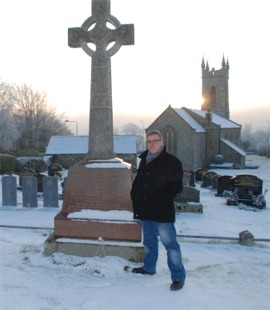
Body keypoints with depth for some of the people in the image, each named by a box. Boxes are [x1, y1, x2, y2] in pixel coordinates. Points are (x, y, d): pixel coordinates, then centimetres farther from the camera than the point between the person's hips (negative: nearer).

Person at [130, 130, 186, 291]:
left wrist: (162, 199, -18)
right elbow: (137, 181, 23)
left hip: (162, 212, -7)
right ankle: (149, 267, 38)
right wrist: (135, 196, 10)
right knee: (149, 241, 21)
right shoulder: (144, 160, 13)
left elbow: (177, 186, -11)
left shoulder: (171, 161, -8)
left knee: (170, 243, -5)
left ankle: (178, 277, 4)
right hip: (145, 210, 7)